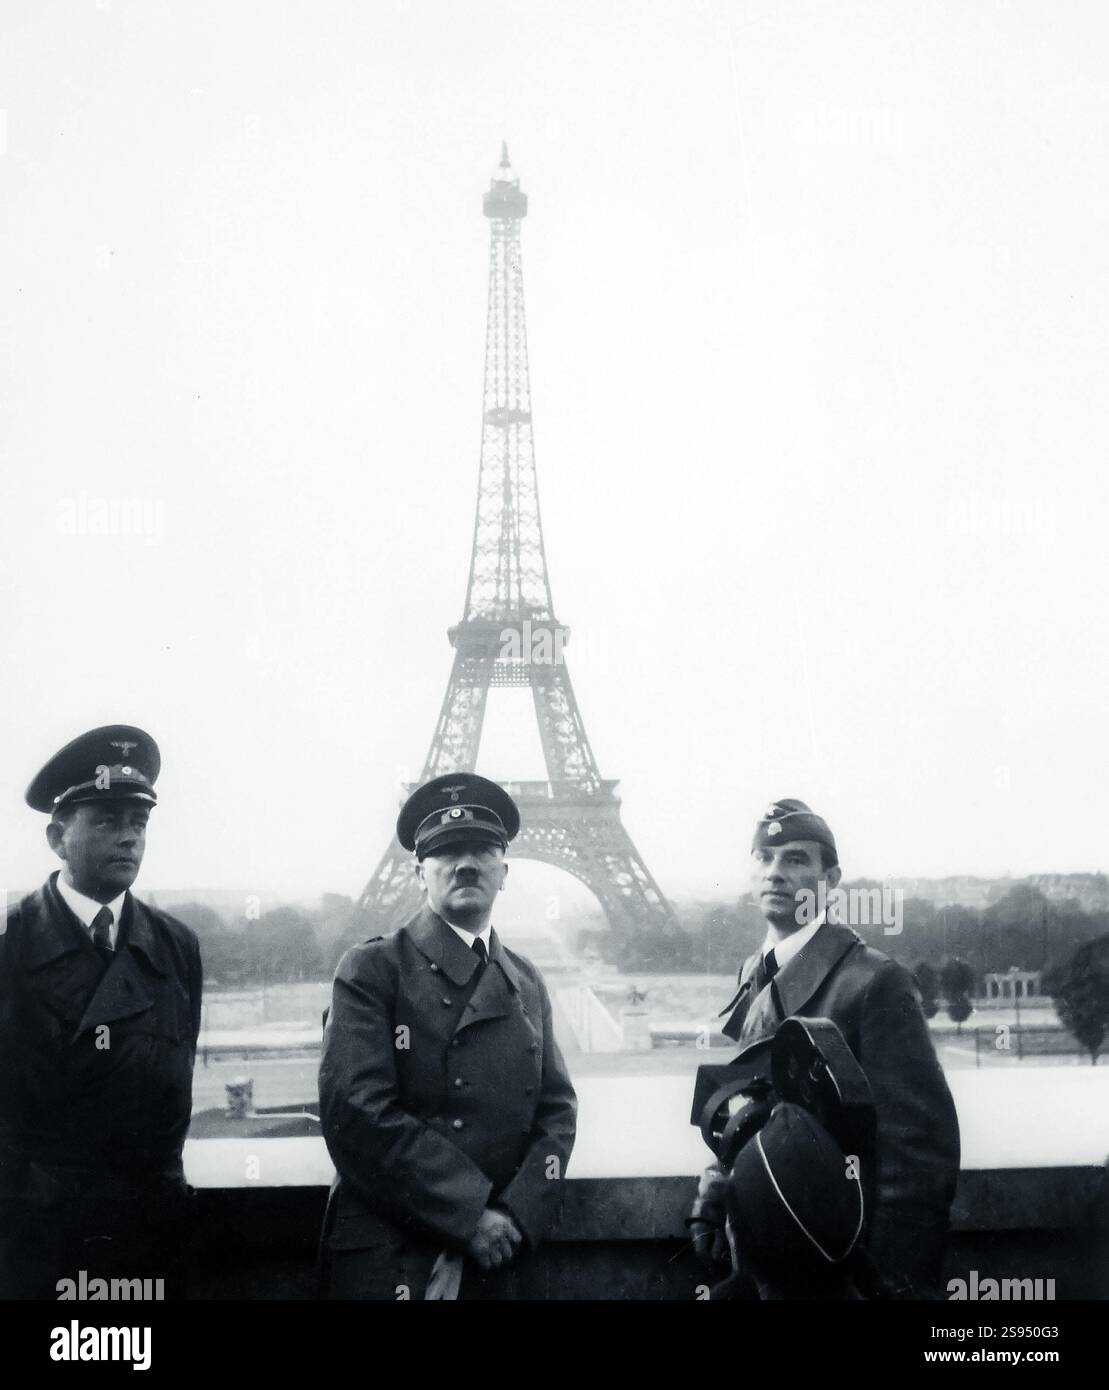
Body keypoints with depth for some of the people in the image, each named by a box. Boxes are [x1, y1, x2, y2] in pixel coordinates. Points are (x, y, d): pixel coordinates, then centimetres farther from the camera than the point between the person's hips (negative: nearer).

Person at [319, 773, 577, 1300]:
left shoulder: (527, 985, 11)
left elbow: (556, 1110, 7)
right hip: (386, 1258, -4)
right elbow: (357, 1112, -15)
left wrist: (516, 1216, -10)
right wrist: (468, 1215, -16)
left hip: (490, 1258, 4)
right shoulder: (371, 971, -6)